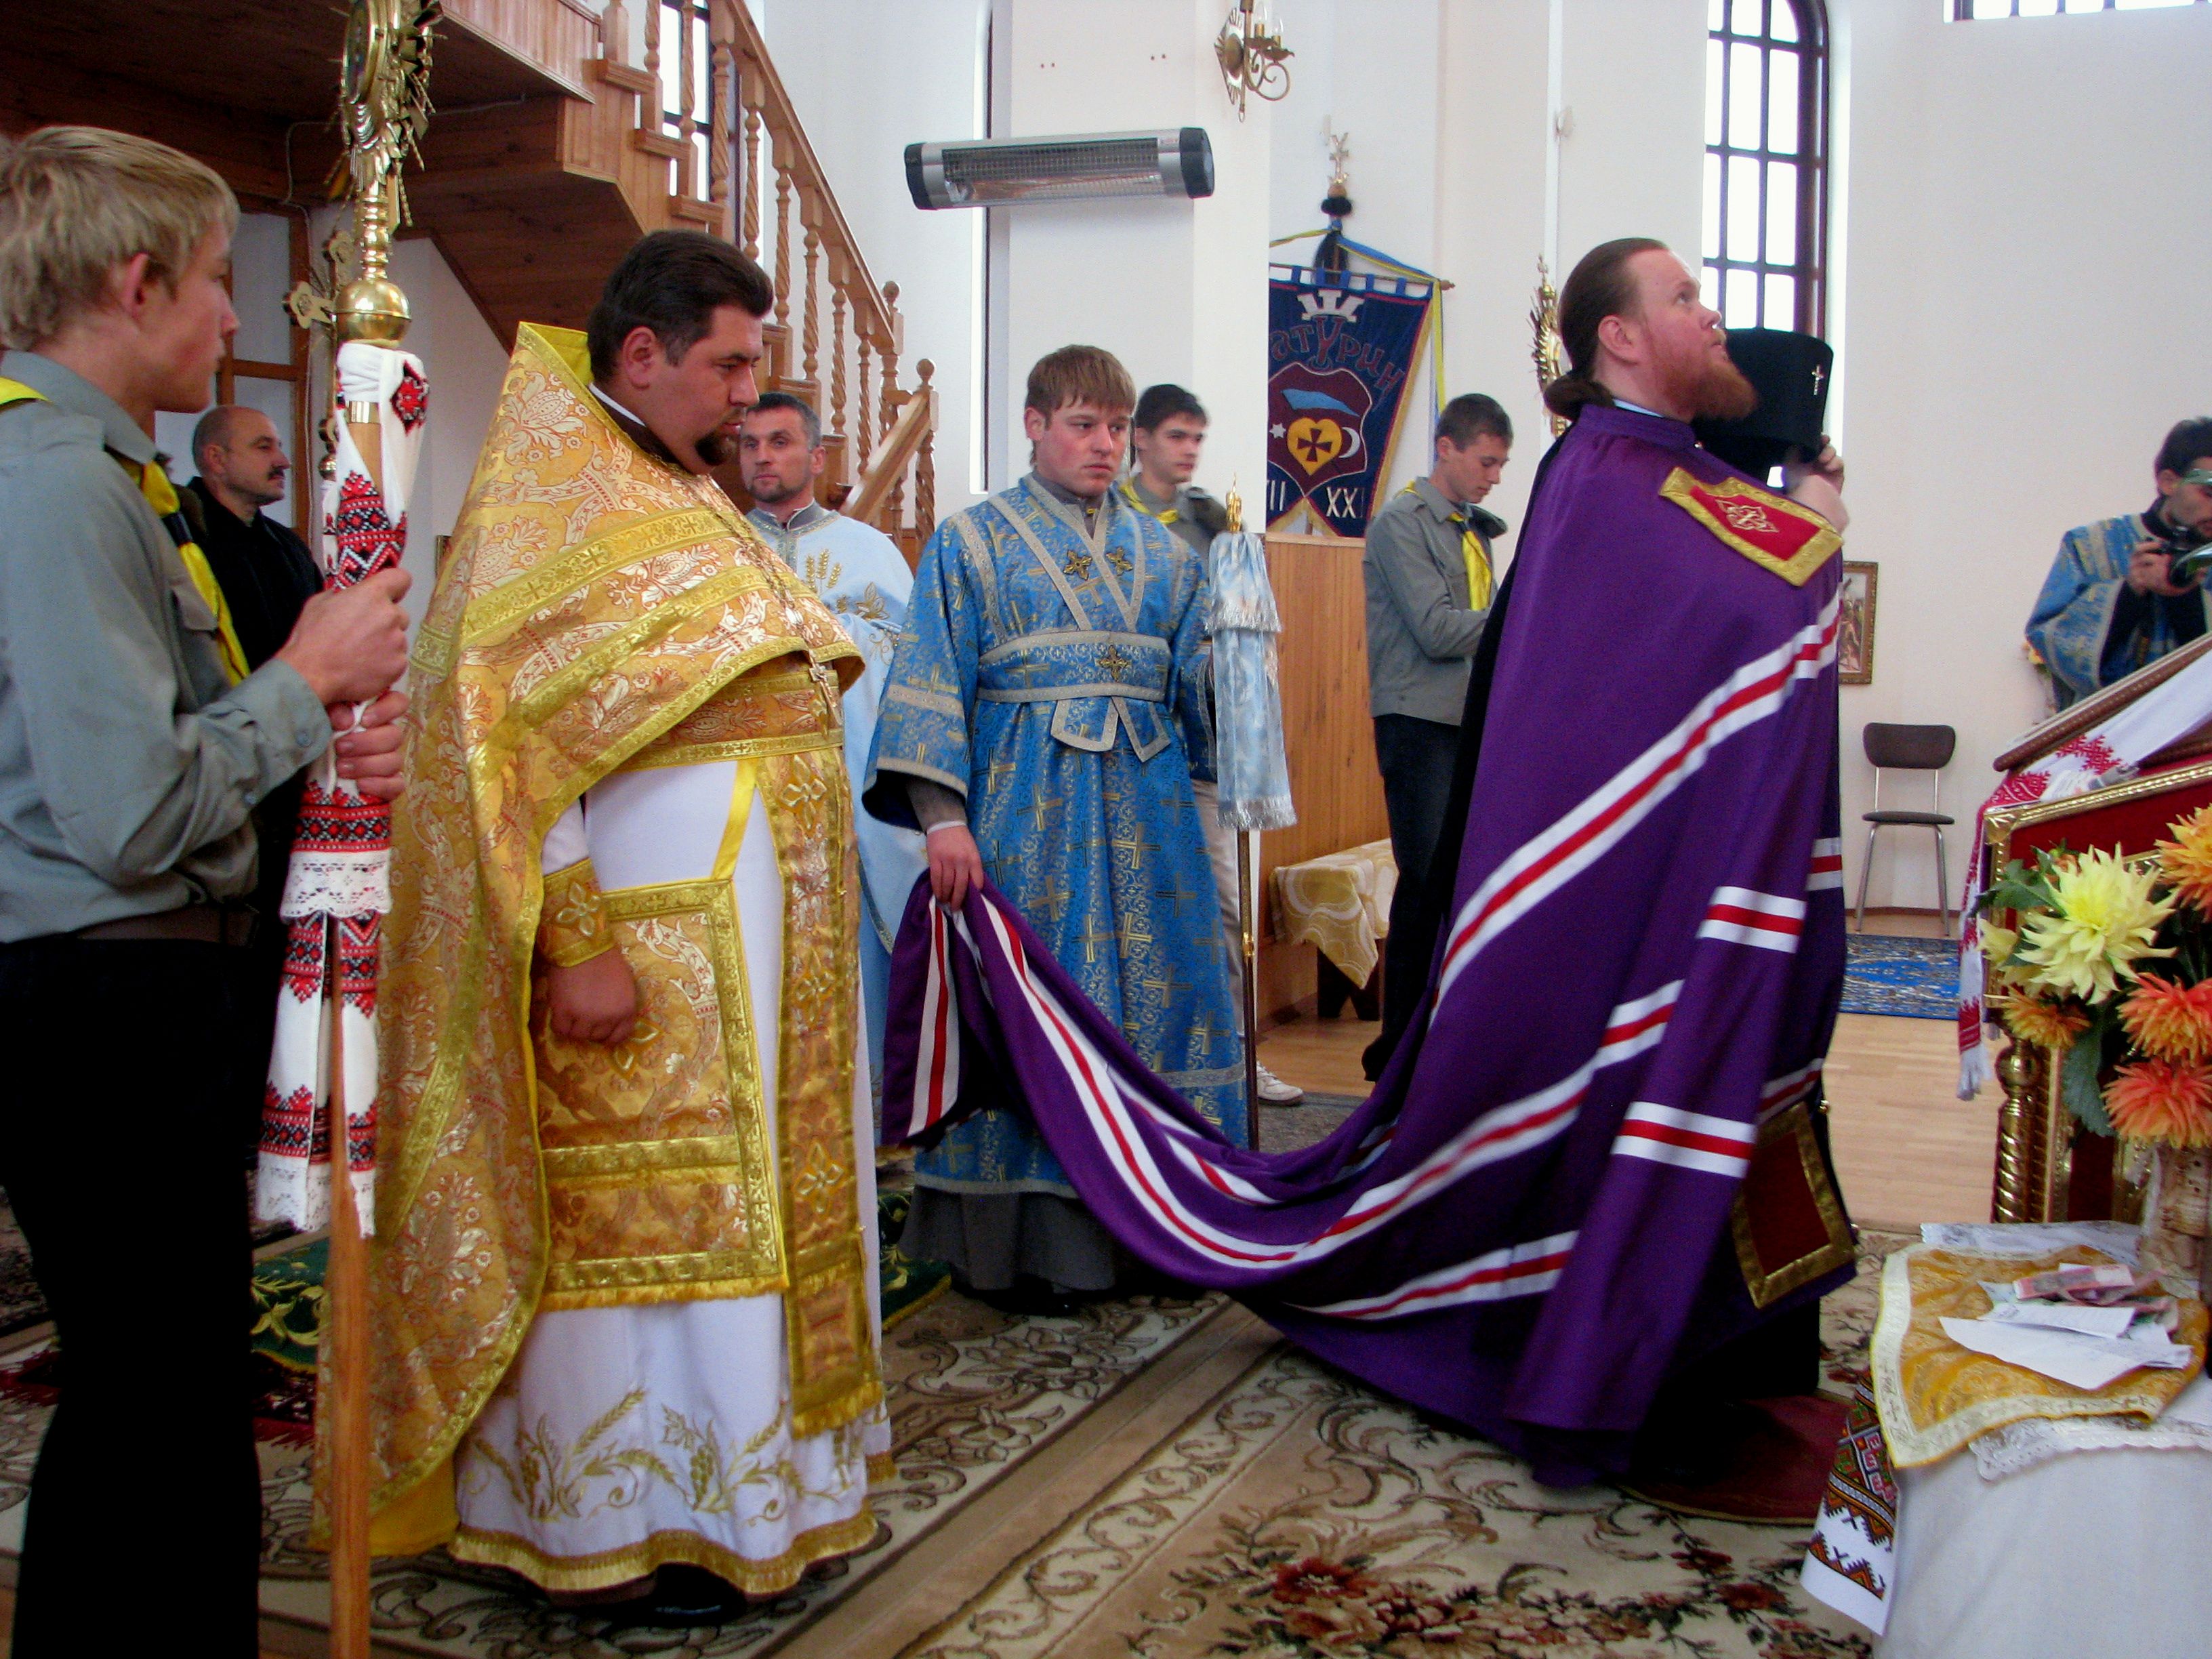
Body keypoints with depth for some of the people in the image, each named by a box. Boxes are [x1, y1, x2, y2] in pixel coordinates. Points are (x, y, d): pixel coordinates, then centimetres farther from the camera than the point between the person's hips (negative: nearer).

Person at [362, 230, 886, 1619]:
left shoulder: (686, 493, 17)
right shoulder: (547, 496, -10)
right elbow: (504, 733, -17)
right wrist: (574, 945, -21)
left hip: (759, 925, 9)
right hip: (651, 936, -9)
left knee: (757, 1191, 15)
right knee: (643, 1218, 0)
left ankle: (750, 1473, 29)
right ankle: (626, 1522, 15)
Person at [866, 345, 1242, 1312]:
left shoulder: (1163, 552, 17)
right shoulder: (974, 542, 5)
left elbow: (1201, 687, 14)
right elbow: (931, 681, -3)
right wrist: (943, 814, -15)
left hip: (1146, 808, 4)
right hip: (1024, 808, -4)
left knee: (1157, 996, 3)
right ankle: (1019, 1241, 8)